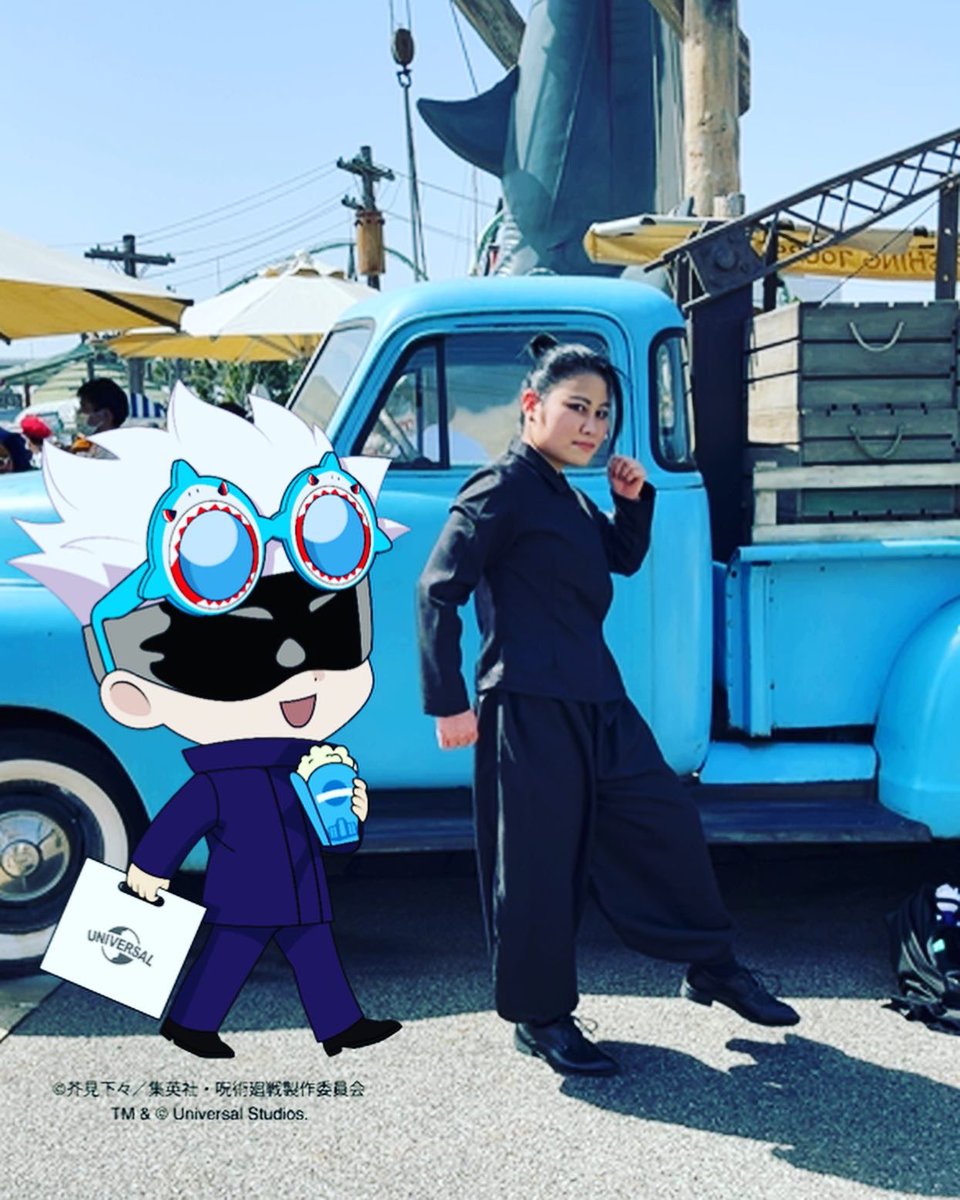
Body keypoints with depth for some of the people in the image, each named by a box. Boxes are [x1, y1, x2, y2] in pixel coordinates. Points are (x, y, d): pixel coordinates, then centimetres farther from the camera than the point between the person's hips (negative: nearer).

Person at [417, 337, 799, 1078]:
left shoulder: (569, 496, 17)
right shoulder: (501, 490, -9)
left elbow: (624, 560, 29)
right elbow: (438, 591, -14)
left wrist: (634, 500, 10)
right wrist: (449, 703, -18)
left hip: (597, 699, 9)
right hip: (529, 705, -9)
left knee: (667, 821, 12)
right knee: (538, 862, 2)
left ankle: (712, 967, 30)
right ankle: (540, 1018, 19)